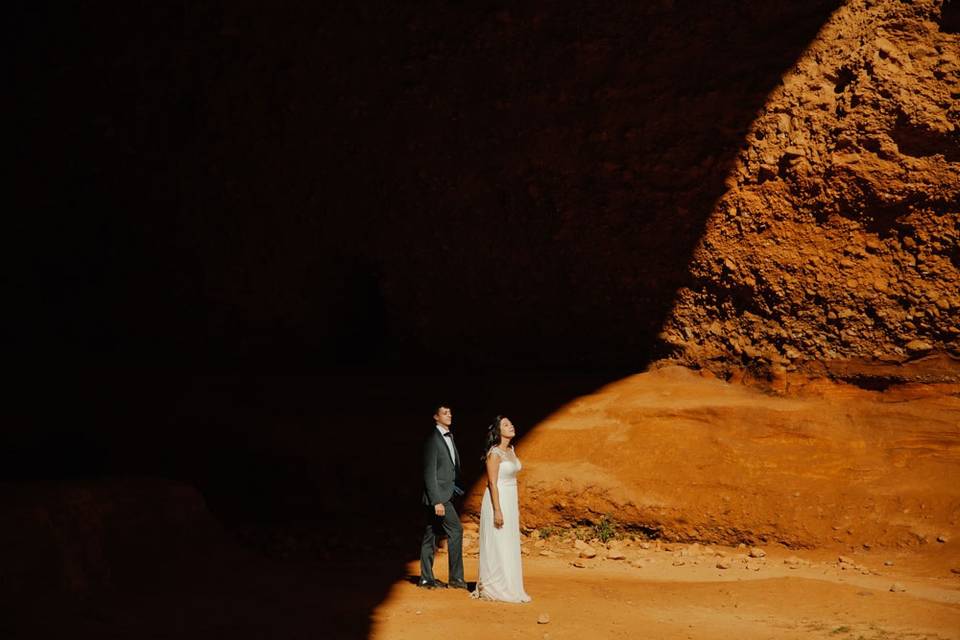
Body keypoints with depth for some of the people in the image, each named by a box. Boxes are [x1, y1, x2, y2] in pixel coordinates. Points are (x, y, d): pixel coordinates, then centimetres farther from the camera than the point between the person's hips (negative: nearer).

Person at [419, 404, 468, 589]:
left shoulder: (449, 437, 16)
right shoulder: (433, 439, -12)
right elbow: (430, 473, -16)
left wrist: (457, 489, 12)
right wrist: (437, 501, -20)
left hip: (446, 495, 9)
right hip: (437, 495, -9)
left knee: (431, 535, 10)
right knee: (455, 530, -11)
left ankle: (426, 578, 14)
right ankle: (456, 577, -8)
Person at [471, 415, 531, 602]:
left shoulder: (511, 451, 11)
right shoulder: (494, 453, -15)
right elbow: (492, 483, -18)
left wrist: (516, 508, 18)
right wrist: (497, 510, -22)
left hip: (510, 501, 9)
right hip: (497, 500, -9)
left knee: (509, 547, 11)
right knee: (497, 546, -3)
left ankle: (508, 588, 18)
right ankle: (494, 589, 4)